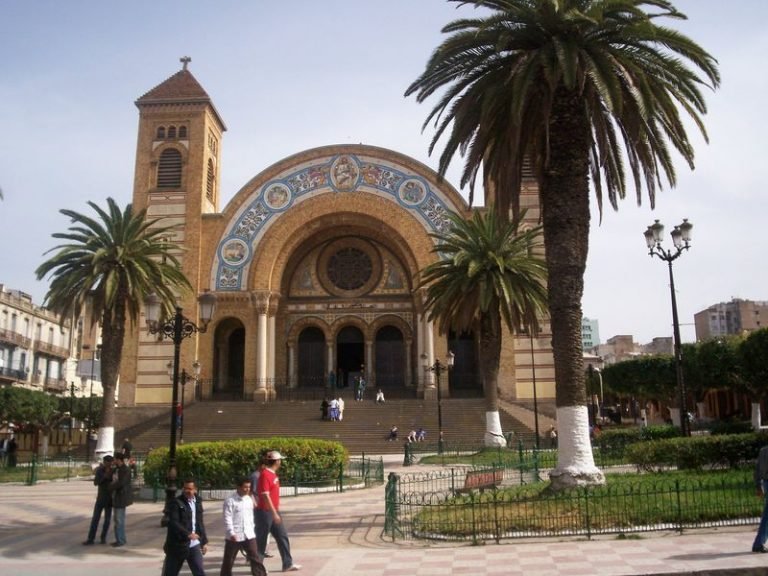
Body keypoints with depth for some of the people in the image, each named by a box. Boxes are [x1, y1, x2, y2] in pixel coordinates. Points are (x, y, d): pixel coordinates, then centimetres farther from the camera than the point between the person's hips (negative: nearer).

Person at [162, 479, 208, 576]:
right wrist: (187, 534, -30)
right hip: (177, 545, -4)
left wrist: (204, 541, 15)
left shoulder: (198, 502, 9)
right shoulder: (176, 503, -9)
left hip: (194, 545, 4)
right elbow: (173, 523, -19)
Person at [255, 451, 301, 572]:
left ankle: (288, 564, 13)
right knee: (261, 540, 4)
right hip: (265, 512, -9)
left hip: (274, 511, 9)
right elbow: (265, 496, -24)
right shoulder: (265, 475, -20)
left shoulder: (273, 474, 9)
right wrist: (274, 513, -25)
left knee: (282, 537, 8)